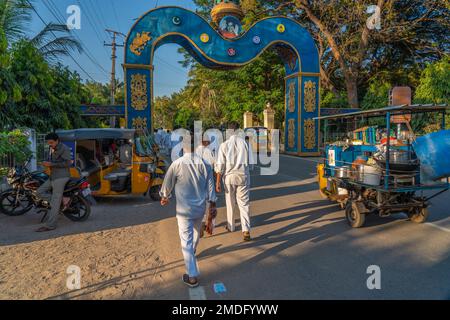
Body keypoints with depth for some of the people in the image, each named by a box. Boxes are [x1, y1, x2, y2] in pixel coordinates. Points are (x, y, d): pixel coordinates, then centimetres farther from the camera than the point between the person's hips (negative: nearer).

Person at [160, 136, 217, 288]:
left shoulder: (177, 164, -14)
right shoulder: (204, 164, -6)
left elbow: (167, 184, -1)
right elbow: (210, 186, -1)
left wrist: (164, 197, 19)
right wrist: (212, 204, 10)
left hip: (184, 209, -4)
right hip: (200, 208, 4)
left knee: (187, 241, 2)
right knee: (196, 232, 28)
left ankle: (192, 277, 4)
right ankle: (192, 251, 55)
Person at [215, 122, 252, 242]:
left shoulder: (225, 144, -7)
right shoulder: (244, 142, -6)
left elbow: (220, 165, -8)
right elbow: (250, 161, -2)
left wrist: (218, 182, -3)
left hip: (229, 176, 0)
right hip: (243, 176, 0)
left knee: (230, 203, 17)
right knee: (244, 203, 5)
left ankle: (230, 226, 32)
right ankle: (246, 230, -4)